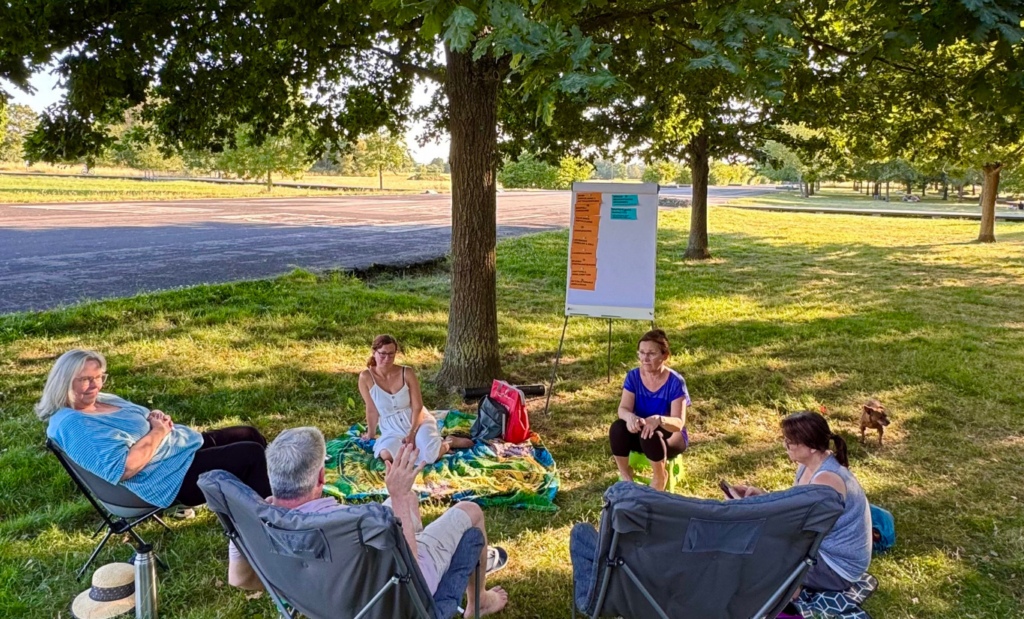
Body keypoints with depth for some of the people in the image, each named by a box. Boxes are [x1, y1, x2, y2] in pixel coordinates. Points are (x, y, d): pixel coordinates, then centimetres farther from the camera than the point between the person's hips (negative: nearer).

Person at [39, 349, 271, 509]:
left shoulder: (102, 401, 10)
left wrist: (155, 416, 0)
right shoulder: (72, 425, -21)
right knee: (251, 455, -14)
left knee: (250, 435, 16)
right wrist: (157, 433, -19)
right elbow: (124, 468, -30)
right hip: (172, 477, -11)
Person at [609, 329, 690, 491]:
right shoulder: (633, 376, -10)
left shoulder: (675, 382, -21)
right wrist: (630, 417, -44)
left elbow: (679, 423, -27)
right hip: (639, 431, 3)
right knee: (617, 428, -30)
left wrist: (659, 420, -50)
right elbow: (623, 409, -18)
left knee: (651, 436, -37)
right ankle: (626, 476, -5)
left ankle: (660, 477, -7)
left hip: (670, 436, -3)